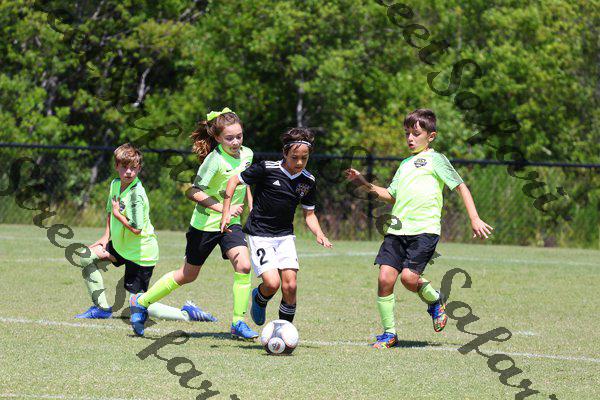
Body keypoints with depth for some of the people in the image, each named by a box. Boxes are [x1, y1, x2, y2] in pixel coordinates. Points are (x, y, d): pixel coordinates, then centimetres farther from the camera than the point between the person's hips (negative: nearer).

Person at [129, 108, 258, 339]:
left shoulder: (247, 154, -1)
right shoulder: (215, 160, -22)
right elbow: (194, 192, -24)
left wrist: (251, 207, 11)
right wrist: (223, 209, -28)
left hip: (231, 224, 5)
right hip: (205, 224, -5)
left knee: (244, 266, -18)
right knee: (188, 275, 9)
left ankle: (238, 324, -8)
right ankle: (141, 303, 29)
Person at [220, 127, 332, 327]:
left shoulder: (308, 181, 0)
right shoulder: (267, 169, -15)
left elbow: (309, 213, 12)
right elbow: (234, 180, -5)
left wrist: (319, 234, -6)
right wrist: (226, 213, -9)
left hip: (285, 236, 4)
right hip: (260, 235, -4)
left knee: (290, 286, -9)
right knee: (272, 283, -18)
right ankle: (259, 298, 18)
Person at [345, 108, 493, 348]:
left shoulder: (435, 159, 3)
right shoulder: (405, 164, 24)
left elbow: (461, 187, 2)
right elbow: (391, 195, 28)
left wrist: (474, 219, -5)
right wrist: (365, 184, 16)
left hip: (425, 229, -6)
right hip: (397, 229, 6)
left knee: (409, 277, -19)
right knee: (385, 277, -7)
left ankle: (436, 301, 14)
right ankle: (389, 333, 4)